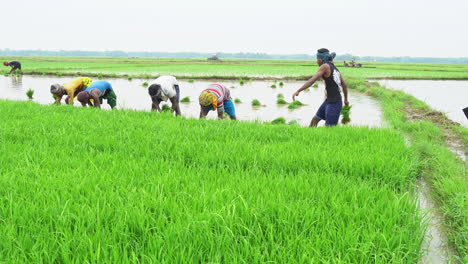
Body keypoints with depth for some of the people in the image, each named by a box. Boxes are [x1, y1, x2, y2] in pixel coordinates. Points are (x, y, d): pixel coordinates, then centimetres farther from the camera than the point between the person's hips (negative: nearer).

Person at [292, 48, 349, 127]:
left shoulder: (325, 66, -11)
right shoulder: (335, 69, 14)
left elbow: (312, 80, -21)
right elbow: (345, 86, 20)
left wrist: (298, 91, -25)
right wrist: (346, 100, 34)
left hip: (334, 103, -9)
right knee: (314, 120, 19)